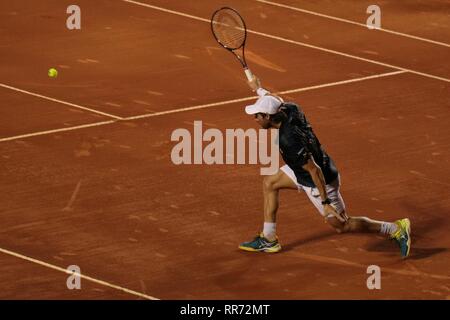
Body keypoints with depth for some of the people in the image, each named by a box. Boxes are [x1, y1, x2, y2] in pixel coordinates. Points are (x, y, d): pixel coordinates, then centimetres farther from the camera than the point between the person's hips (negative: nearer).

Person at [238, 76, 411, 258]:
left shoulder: (288, 139, -36)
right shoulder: (290, 110, -12)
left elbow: (314, 170, -33)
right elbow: (278, 102, 16)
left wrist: (325, 202, -28)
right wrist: (258, 89, 31)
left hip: (321, 180, -9)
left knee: (342, 225, 6)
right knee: (270, 183, 16)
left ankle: (396, 229, 15)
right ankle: (269, 240, 24)